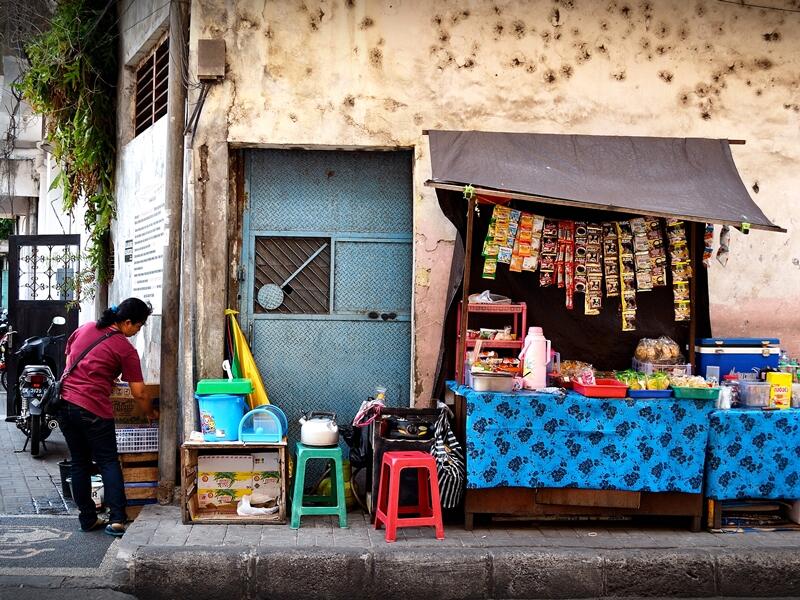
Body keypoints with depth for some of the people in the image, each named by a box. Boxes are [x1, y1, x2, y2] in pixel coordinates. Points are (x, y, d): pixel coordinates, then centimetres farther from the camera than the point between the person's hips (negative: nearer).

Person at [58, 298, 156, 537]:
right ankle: (117, 519, -4)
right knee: (109, 463, 3)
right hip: (94, 409, -6)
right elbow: (139, 393, -3)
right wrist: (150, 414, 13)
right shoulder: (126, 350, -6)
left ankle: (87, 519, 17)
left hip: (65, 402, 6)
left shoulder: (83, 329, 11)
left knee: (79, 463, 13)